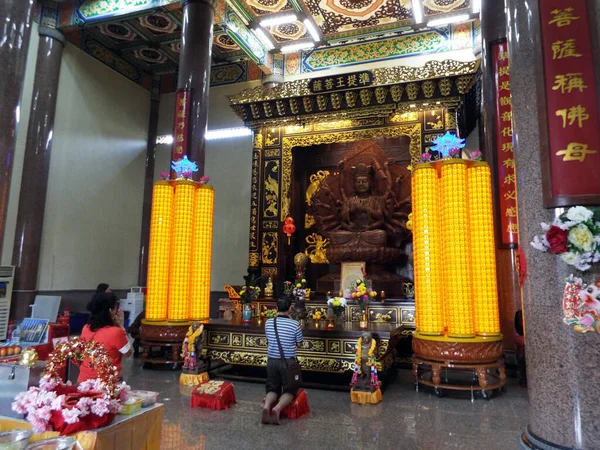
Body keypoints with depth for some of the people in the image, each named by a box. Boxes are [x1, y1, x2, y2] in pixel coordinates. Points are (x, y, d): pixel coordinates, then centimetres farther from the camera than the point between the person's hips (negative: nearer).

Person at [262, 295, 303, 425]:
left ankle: (267, 406, -15)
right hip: (288, 362, -3)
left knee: (273, 388, 16)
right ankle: (277, 408, -17)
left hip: (272, 361, 3)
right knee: (289, 390, 11)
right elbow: (299, 343, 1)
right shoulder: (294, 324, -14)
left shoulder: (268, 323, -4)